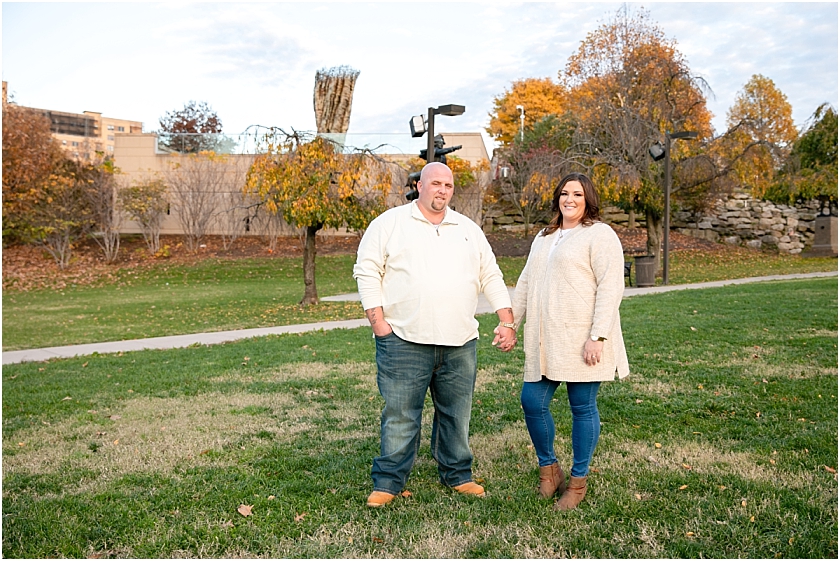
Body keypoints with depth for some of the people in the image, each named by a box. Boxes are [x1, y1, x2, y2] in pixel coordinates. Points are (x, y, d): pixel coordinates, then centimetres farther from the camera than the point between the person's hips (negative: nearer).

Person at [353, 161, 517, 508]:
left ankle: (458, 474, 28)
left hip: (460, 344, 4)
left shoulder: (469, 230, 15)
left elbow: (491, 278, 16)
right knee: (400, 414, 0)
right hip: (404, 341, -4)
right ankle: (388, 482, 13)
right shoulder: (390, 223, 3)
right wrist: (379, 323, -8)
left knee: (457, 414, 12)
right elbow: (367, 272, -1)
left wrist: (507, 322, 8)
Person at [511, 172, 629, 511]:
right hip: (544, 342, 7)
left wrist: (597, 336, -19)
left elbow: (610, 288, -13)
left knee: (583, 409, 3)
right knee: (532, 402, 4)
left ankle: (578, 483, 19)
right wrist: (511, 322, 17)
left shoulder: (600, 235, -4)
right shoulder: (544, 237, 20)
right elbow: (526, 282, 23)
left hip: (581, 341, -7)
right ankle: (549, 469, 27)